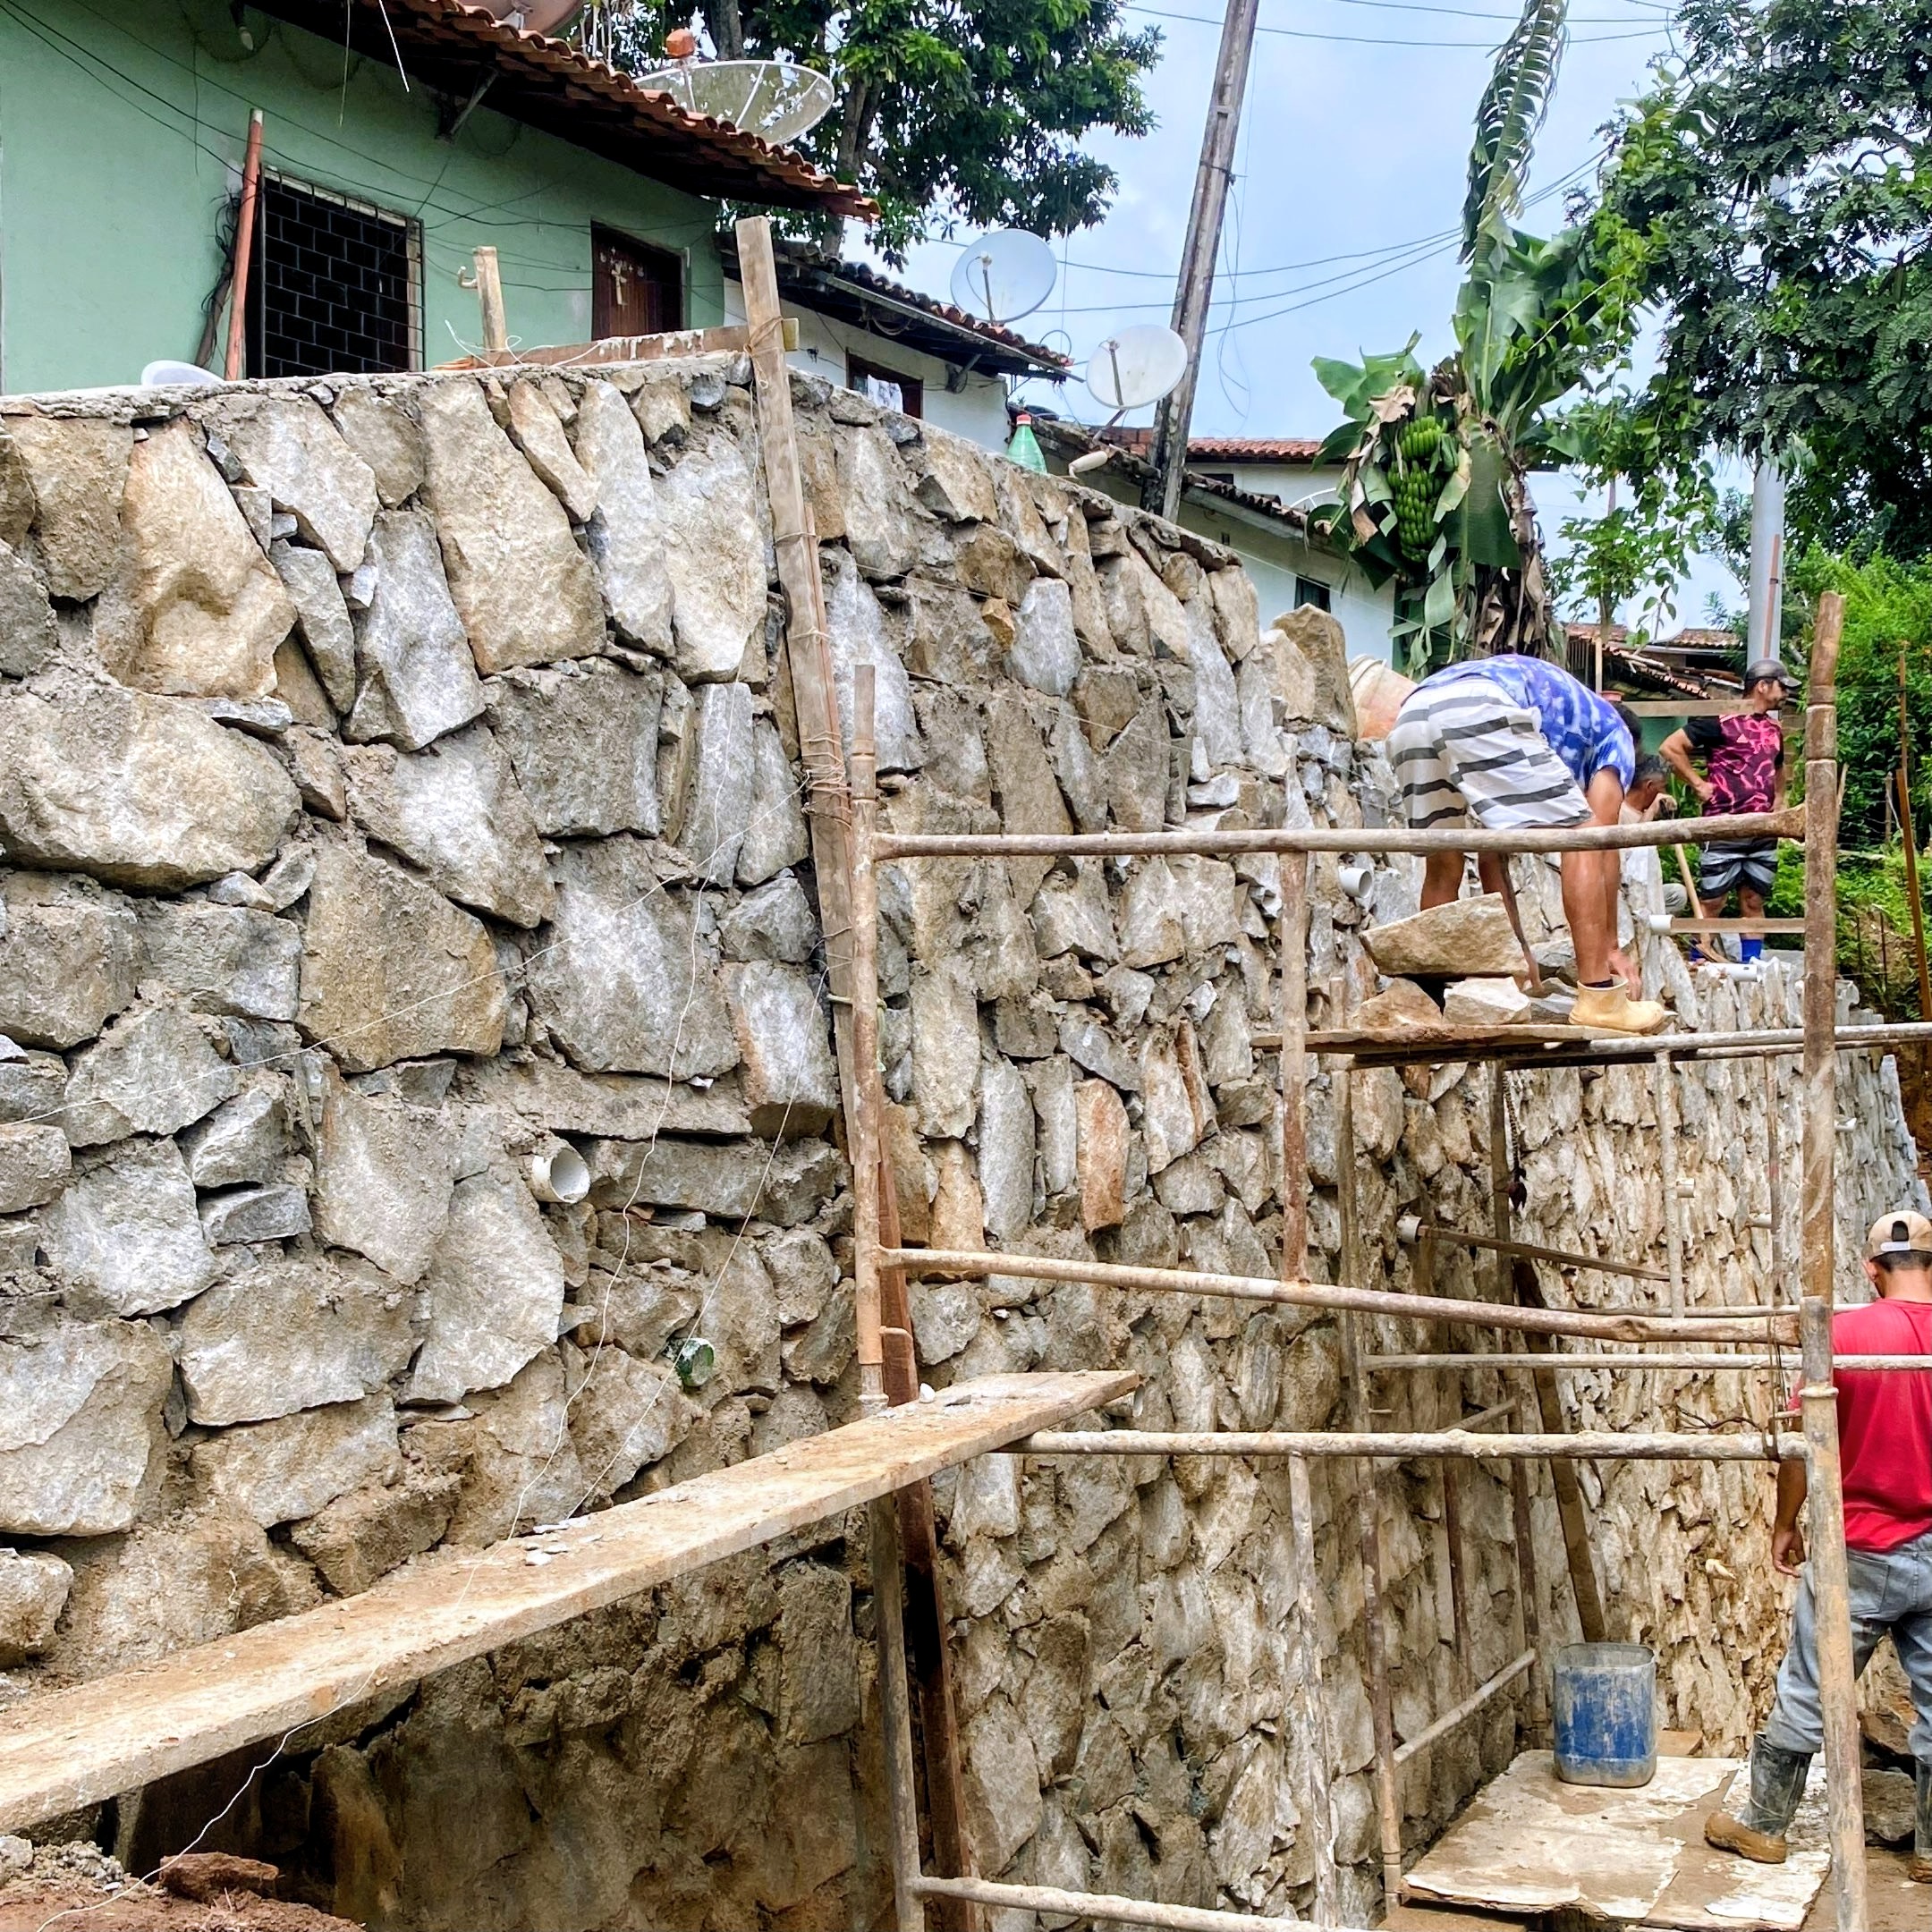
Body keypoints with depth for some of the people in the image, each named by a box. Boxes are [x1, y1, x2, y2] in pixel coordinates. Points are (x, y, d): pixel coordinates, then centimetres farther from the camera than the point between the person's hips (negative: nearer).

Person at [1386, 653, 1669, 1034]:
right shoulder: (1614, 732, 28)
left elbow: (1491, 858, 40)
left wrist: (1515, 951, 41)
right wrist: (1609, 945, 15)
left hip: (1409, 716, 7)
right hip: (1482, 712, -7)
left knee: (1442, 868, 22)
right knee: (1580, 837, 4)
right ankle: (1598, 996, -2)